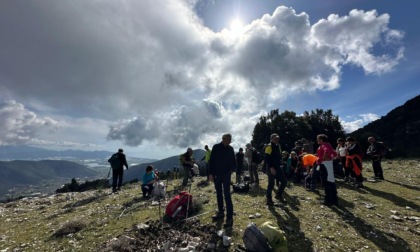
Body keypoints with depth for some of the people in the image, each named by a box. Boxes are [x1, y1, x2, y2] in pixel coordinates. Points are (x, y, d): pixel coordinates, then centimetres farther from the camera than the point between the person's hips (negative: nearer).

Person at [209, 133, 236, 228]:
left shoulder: (230, 149, 0)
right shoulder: (216, 147, -5)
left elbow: (233, 161, 11)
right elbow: (211, 161, -6)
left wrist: (232, 169, -4)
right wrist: (210, 173, -8)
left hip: (226, 174, -1)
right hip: (216, 174, 1)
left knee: (227, 195, -5)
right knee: (219, 194, 14)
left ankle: (229, 218, 2)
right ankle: (221, 212, 30)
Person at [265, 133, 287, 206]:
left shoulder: (278, 146, 14)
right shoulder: (269, 147, -13)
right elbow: (267, 159, -20)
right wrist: (271, 167, -24)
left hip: (278, 167, 9)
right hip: (271, 168, -8)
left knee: (284, 181, 9)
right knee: (271, 184, -3)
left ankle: (279, 195, 27)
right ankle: (269, 200, 11)